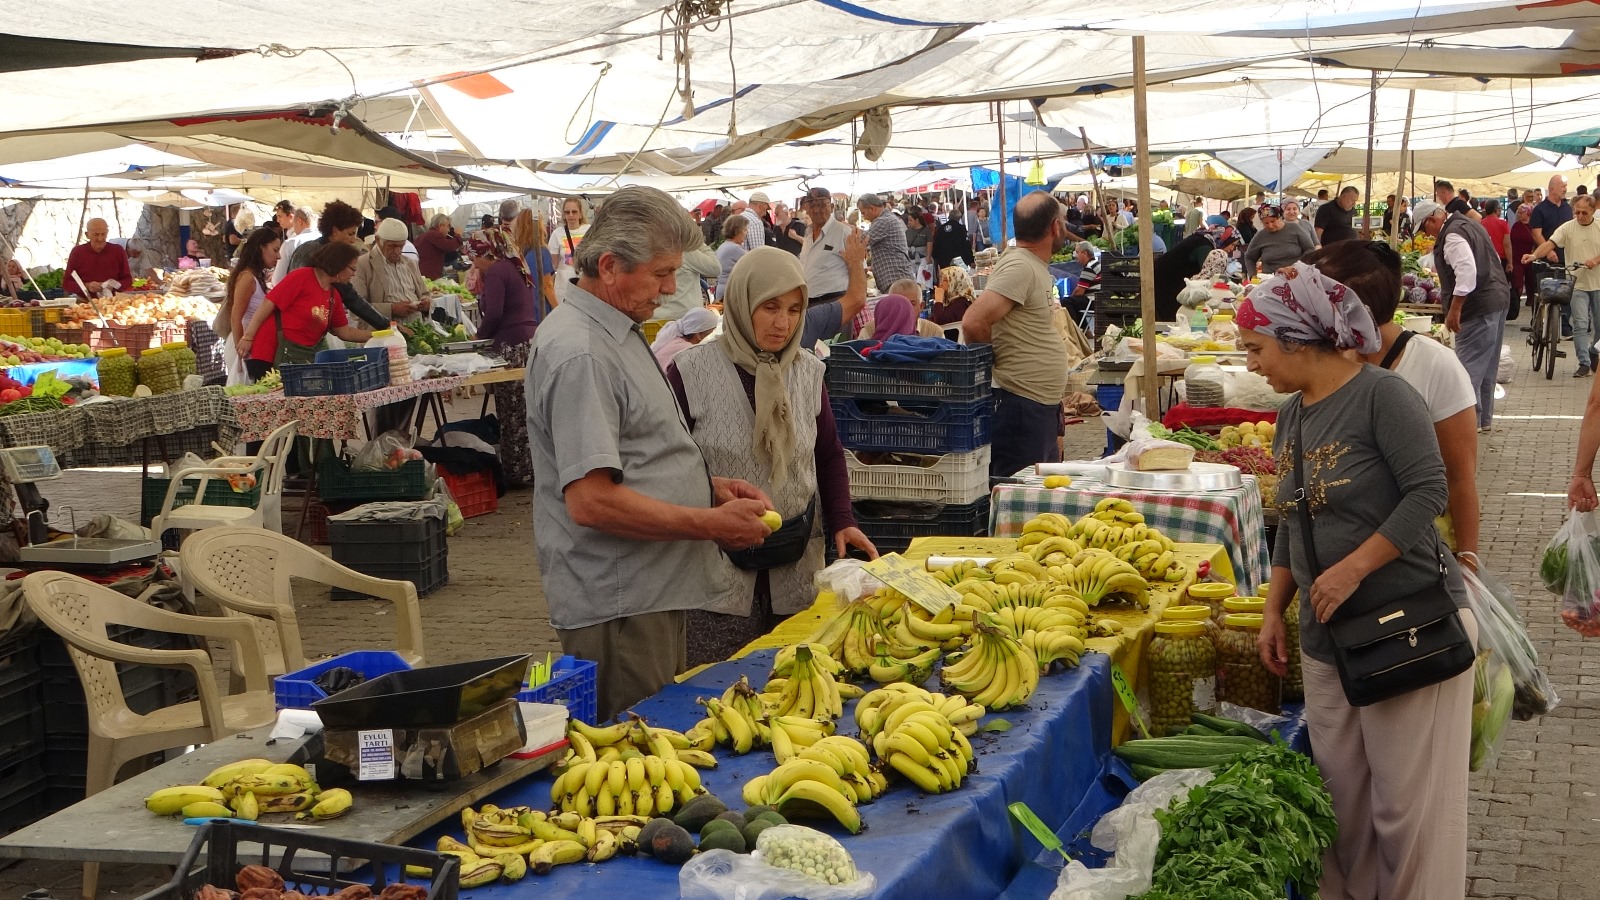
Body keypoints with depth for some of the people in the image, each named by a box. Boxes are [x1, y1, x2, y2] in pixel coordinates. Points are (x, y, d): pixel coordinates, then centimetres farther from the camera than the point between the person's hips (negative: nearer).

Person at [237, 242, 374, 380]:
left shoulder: (333, 296, 13)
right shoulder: (302, 277, -11)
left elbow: (344, 332, 20)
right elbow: (268, 304, -13)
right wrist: (248, 338, -16)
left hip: (303, 358, 8)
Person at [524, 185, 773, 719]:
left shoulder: (618, 331, 15)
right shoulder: (580, 354, -19)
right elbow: (591, 501, -25)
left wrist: (709, 487, 8)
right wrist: (713, 524, -19)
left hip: (653, 594, 10)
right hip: (618, 610, -10)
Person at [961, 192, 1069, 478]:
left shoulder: (1036, 267, 14)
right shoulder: (1019, 266, -17)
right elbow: (974, 323, -27)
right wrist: (993, 366, -10)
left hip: (1043, 407, 10)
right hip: (1021, 408, -10)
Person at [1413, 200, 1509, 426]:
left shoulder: (1452, 235, -16)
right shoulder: (1469, 225, 17)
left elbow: (1467, 272, -27)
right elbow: (1490, 263, 24)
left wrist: (1454, 310, -23)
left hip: (1479, 307, -11)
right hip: (1498, 299, 11)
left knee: (1469, 365, -7)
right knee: (1487, 366, 16)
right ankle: (1484, 418, 24)